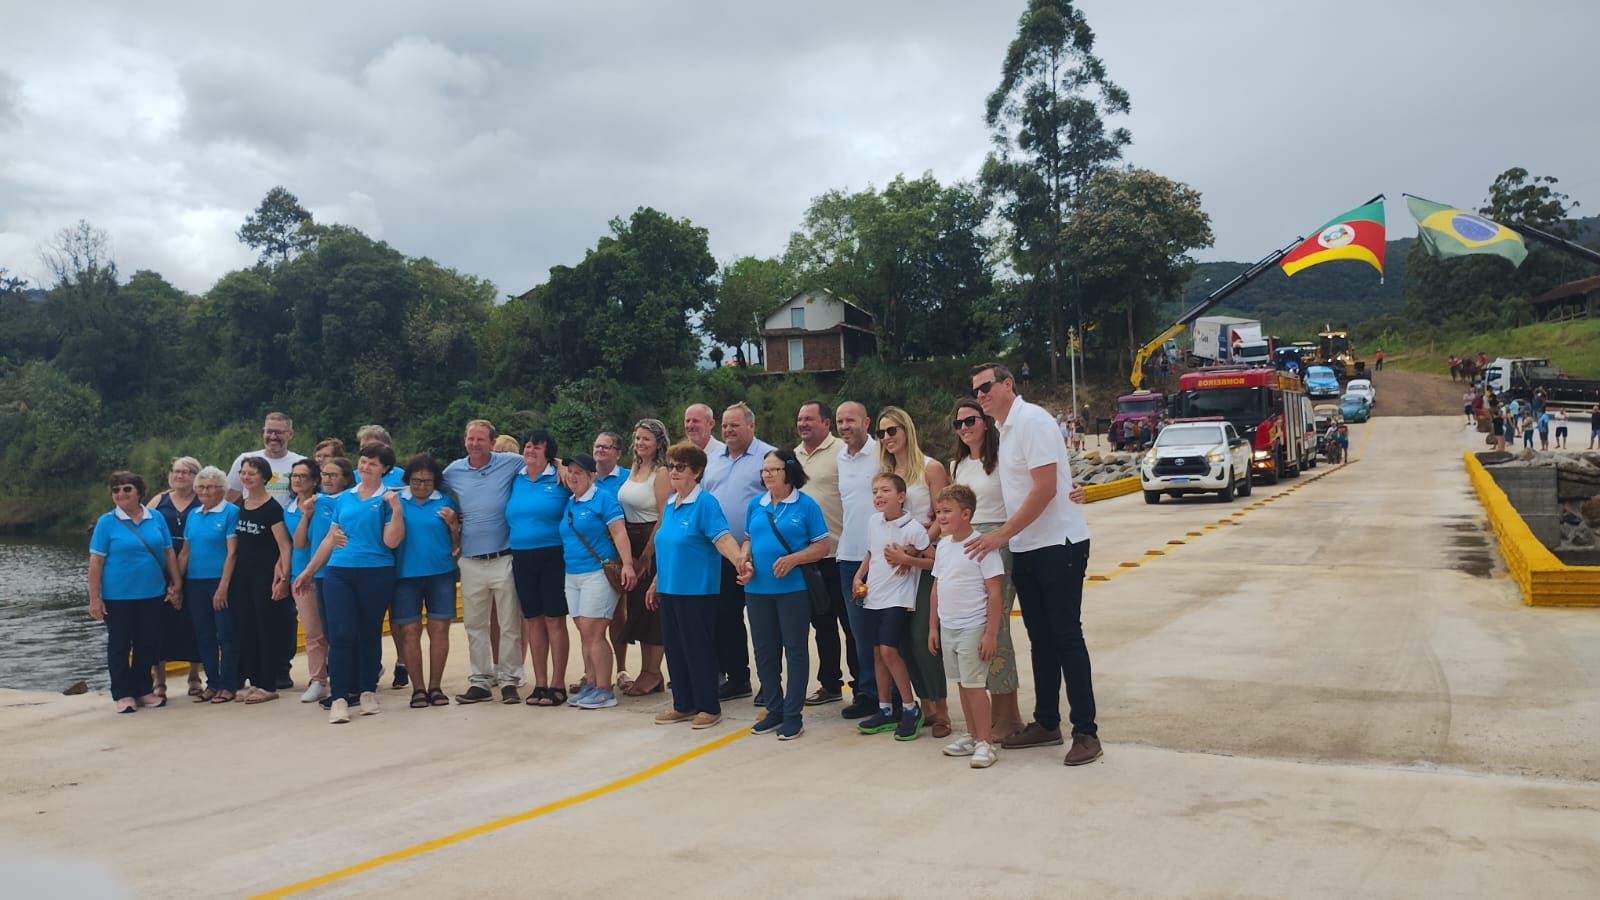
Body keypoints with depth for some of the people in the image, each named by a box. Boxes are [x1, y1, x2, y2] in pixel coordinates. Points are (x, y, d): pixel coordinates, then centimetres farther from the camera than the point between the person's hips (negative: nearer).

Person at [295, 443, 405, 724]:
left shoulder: (388, 498, 1)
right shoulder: (344, 498, 13)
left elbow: (391, 541, -8)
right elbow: (330, 539, 19)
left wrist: (396, 510, -17)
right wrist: (308, 571, 20)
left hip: (376, 573, -3)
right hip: (339, 572, 3)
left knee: (369, 634, 7)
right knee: (340, 634, -6)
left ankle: (368, 691, 20)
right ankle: (339, 698, -4)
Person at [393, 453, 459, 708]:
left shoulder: (445, 501, 5)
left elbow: (457, 543, 8)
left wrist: (453, 524, -9)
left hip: (441, 573, 0)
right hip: (406, 574, 0)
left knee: (439, 629, 0)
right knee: (409, 631, 0)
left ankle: (435, 686, 11)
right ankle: (418, 688, 10)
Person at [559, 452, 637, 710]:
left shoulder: (603, 499, -7)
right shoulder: (568, 504, 15)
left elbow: (619, 533, -15)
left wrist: (627, 564, -23)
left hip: (598, 572, -7)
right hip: (572, 575, 8)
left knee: (593, 633, -10)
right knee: (585, 635, 8)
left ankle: (604, 691, -5)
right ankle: (592, 686, 15)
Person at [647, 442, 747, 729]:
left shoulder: (705, 503, -11)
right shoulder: (669, 504, 13)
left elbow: (722, 537, -22)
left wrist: (737, 557, -41)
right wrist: (656, 582, 22)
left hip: (697, 589, -8)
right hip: (669, 589, 8)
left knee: (699, 648, -1)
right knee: (674, 647, 12)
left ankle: (709, 707, 11)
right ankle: (683, 705, 23)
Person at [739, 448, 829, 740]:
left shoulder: (806, 505, -5)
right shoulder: (755, 504, 10)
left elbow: (822, 546, -5)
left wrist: (793, 559, -18)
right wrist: (745, 561, -2)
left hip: (793, 588, -5)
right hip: (757, 589, 5)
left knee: (795, 649, 3)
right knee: (764, 651, 11)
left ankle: (793, 715, 10)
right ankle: (774, 710, 25)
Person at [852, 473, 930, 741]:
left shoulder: (912, 527, -14)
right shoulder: (873, 521, 5)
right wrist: (859, 577, 8)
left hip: (897, 598, -7)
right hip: (873, 596, 7)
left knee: (889, 650, -14)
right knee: (877, 652, 10)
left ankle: (911, 710, 0)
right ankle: (885, 711, 21)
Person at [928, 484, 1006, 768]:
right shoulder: (943, 546, 8)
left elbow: (994, 592, -15)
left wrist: (991, 633, -17)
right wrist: (933, 626, 14)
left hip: (973, 628, -7)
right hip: (948, 628, 7)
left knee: (974, 685, -4)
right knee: (962, 684, 14)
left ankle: (985, 742, 5)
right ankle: (972, 736, 25)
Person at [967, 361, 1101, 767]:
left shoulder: (1030, 420, -14)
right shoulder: (1005, 429, 13)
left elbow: (1045, 489, -20)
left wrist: (1001, 534, -18)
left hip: (1058, 545, -9)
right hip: (1026, 550, 9)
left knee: (1066, 637, -4)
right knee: (1041, 639, 14)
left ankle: (1086, 732, 3)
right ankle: (1046, 724, 23)